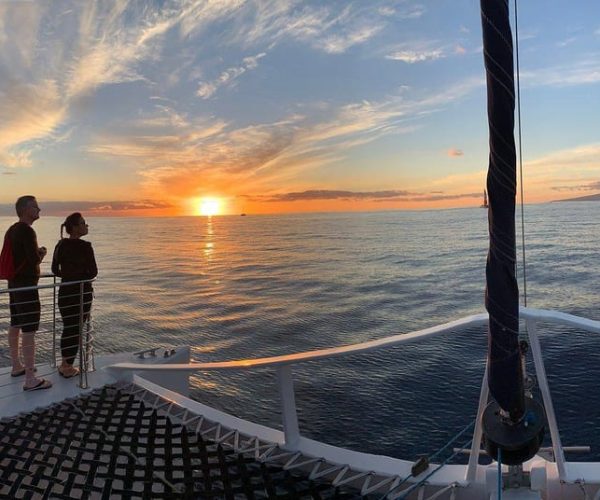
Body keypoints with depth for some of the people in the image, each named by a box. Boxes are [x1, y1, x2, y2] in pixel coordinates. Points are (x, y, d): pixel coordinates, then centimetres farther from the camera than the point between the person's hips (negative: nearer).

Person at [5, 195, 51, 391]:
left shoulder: (11, 230, 12)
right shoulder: (27, 231, -17)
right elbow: (35, 259, -22)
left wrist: (36, 253, 9)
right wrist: (42, 253, -1)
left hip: (14, 284, 10)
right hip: (27, 286, -10)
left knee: (15, 326, 19)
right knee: (29, 331, -8)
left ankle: (17, 366, 34)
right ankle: (31, 380, -5)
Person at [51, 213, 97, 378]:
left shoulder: (60, 245, 2)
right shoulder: (85, 246, -15)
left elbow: (55, 270, 7)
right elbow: (93, 272, -13)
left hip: (65, 290, 6)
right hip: (82, 291, -5)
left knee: (67, 328, 18)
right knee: (76, 329, 7)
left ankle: (65, 364, 27)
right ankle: (68, 367, 14)